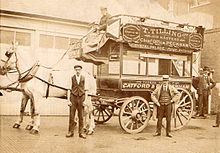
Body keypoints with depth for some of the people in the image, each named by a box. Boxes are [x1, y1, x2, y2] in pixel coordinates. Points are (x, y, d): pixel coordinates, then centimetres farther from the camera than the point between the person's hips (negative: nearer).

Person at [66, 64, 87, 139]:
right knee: (71, 116, 2)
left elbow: (85, 90, 6)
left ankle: (81, 133, 12)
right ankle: (71, 132, 12)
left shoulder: (84, 78, 4)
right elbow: (69, 90, 1)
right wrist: (68, 100, -5)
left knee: (81, 116, 4)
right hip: (73, 98, 0)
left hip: (81, 98, 0)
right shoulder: (72, 78, 2)